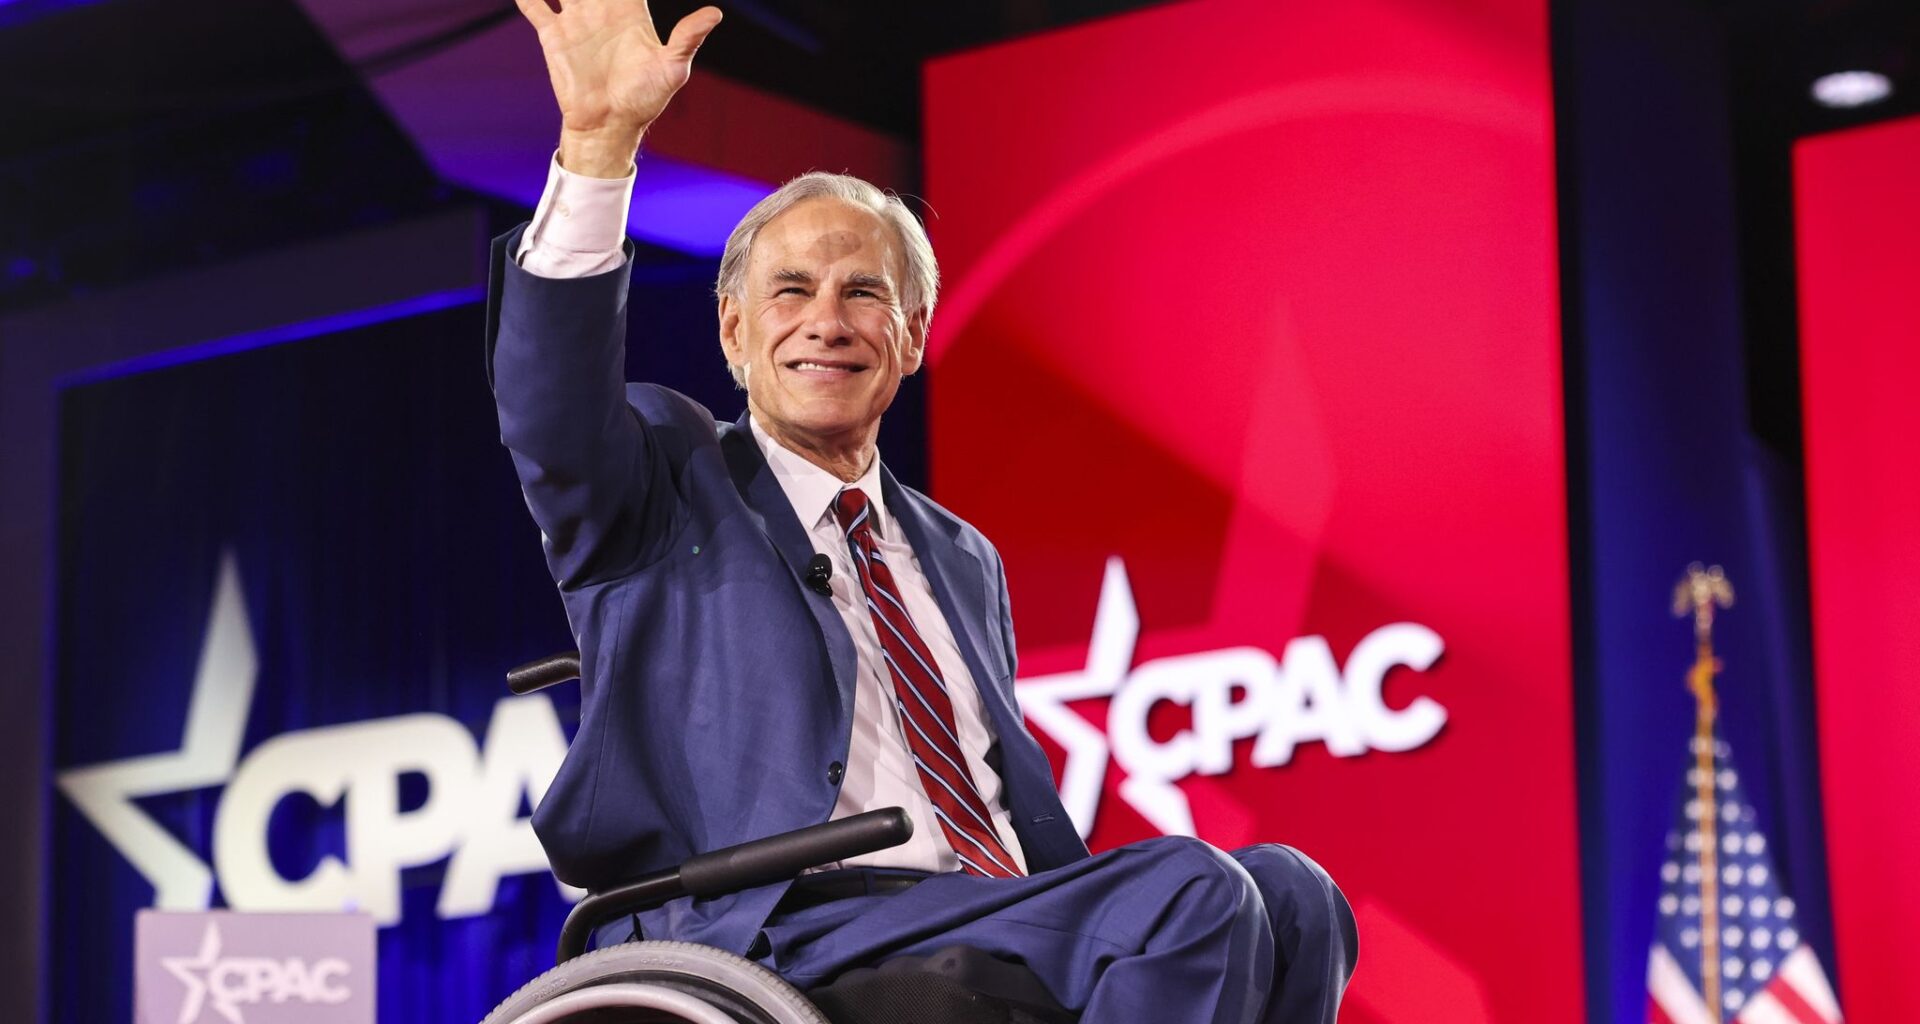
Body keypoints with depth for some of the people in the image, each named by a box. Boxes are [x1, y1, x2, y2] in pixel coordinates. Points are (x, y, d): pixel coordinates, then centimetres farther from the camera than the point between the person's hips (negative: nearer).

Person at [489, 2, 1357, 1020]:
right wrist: (598, 141, -24)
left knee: (1289, 891, -20)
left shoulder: (962, 560, 29)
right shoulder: (670, 486, 11)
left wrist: (1112, 901, 6)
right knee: (1194, 892, -26)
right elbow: (553, 419, -12)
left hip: (1008, 927, 7)